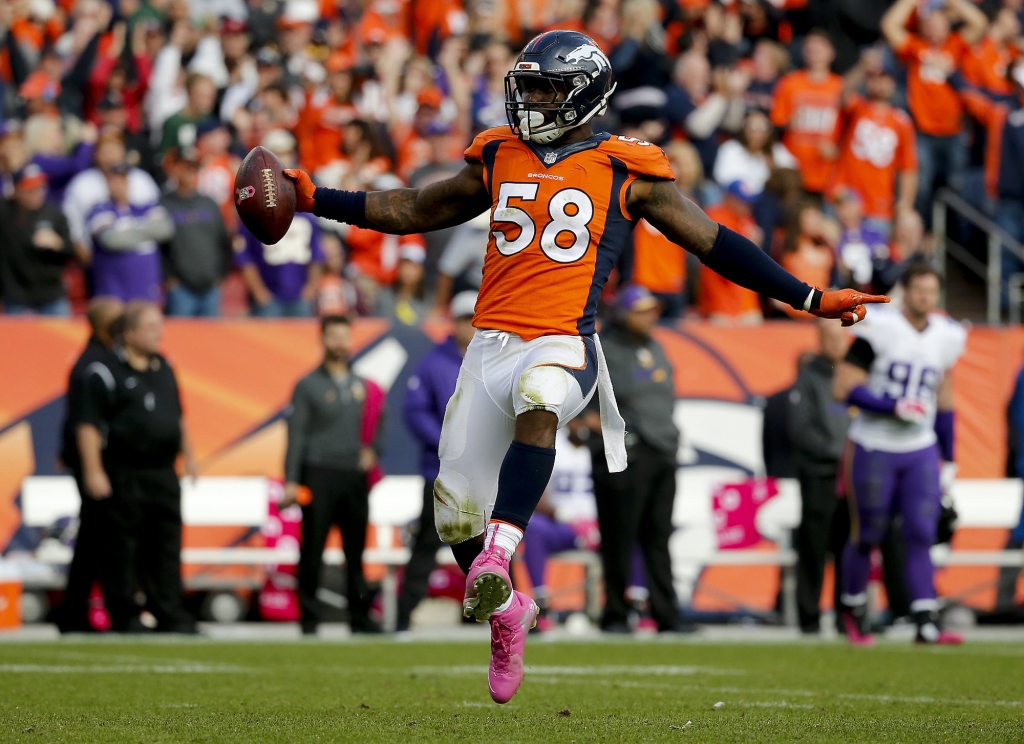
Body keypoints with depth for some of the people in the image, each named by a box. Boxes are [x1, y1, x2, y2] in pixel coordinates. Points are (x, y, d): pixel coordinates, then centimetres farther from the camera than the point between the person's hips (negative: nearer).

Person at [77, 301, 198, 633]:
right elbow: (89, 425, -11)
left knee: (166, 546, 5)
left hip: (163, 472, 6)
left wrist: (188, 455, 21)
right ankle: (123, 617, 5)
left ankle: (170, 616, 8)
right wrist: (93, 472, -17)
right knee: (121, 548, -1)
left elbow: (177, 417, 25)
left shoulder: (164, 369, 14)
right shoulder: (106, 373, -8)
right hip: (125, 476, -6)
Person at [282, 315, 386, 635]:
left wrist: (373, 450, 0)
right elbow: (296, 434, -3)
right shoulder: (308, 386, 2)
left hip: (354, 477, 4)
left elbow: (377, 425, 22)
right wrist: (291, 481, -10)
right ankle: (309, 617, 1)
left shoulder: (363, 387, 15)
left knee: (355, 549, 5)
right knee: (312, 551, -4)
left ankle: (360, 617, 11)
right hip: (319, 475, -4)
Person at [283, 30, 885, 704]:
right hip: (491, 344, 4)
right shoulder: (500, 158, 15)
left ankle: (498, 555, -49)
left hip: (563, 345, -4)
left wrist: (811, 299, 8)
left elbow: (714, 242, 10)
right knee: (456, 508, 0)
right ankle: (506, 609, 28)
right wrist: (315, 200, 21)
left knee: (538, 401, -40)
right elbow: (415, 210, 27)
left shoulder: (626, 172, 4)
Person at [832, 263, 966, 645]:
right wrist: (896, 408, -21)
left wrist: (948, 459, 15)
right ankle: (853, 610, 27)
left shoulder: (945, 337, 6)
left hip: (921, 453, 4)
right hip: (875, 451, -4)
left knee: (922, 536, -6)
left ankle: (927, 624, -10)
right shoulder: (879, 329, -13)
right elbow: (843, 388, -15)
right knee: (866, 537, 5)